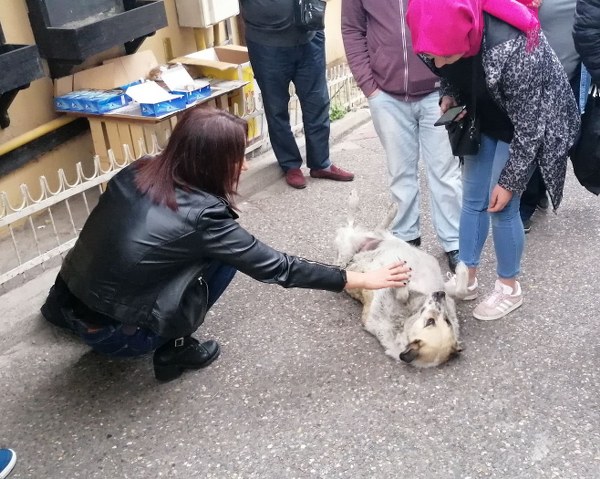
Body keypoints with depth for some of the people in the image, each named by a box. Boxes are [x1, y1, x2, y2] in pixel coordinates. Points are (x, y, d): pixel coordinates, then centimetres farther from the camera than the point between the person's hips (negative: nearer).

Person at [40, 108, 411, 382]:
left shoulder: (136, 173, -3)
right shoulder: (202, 215, -21)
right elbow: (276, 268, -14)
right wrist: (360, 279, -7)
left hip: (71, 306, 7)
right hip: (115, 336, -6)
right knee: (224, 256, 0)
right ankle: (172, 350, 7)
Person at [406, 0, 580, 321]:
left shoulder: (514, 47, -40)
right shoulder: (447, 35, -21)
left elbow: (528, 124, -27)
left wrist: (509, 181, -20)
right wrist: (449, 97, -13)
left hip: (528, 120, -6)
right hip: (484, 117, 6)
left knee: (501, 207, -4)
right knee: (472, 200, 9)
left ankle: (509, 288, 17)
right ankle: (466, 278, 23)